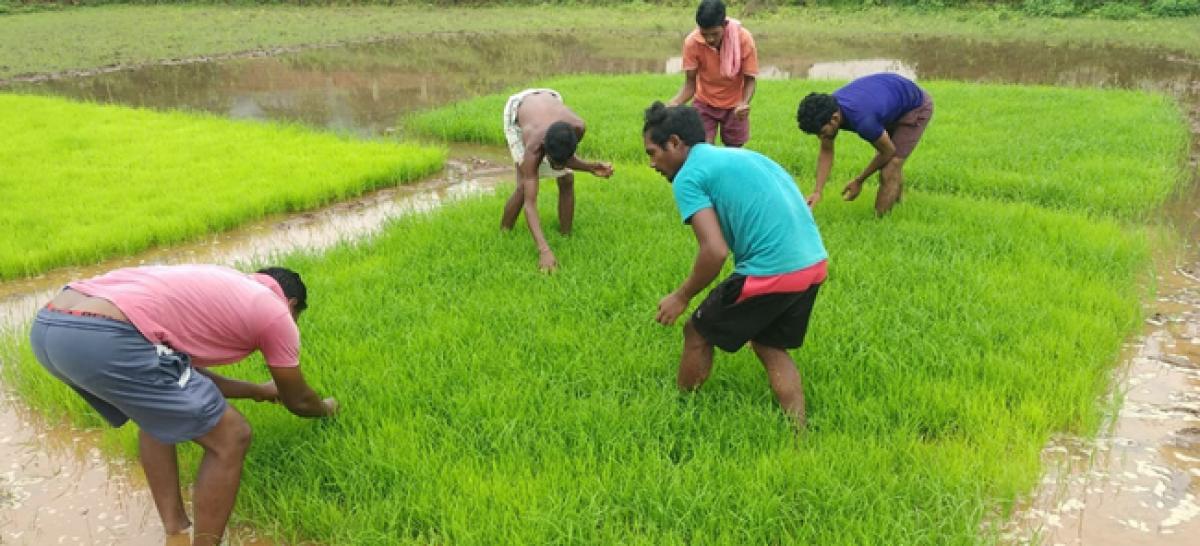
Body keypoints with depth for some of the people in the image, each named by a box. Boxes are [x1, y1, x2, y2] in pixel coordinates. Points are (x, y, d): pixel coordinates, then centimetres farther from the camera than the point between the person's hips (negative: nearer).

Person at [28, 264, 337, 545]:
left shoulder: (220, 287, 33)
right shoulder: (276, 312, 13)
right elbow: (298, 401, 26)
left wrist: (257, 391, 56)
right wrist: (325, 409, 48)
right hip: (107, 338, -9)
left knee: (157, 413, 34)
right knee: (229, 438, 6)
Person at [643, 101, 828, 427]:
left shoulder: (689, 176, -5)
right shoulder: (740, 155, 21)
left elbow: (715, 251, -17)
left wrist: (681, 297, -2)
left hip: (772, 272, -8)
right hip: (815, 264, 8)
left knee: (698, 334, 14)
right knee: (770, 346, 25)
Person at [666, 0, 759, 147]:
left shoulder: (744, 39, -25)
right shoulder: (692, 42, -24)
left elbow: (749, 80, -17)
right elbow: (690, 83, -15)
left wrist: (744, 103, -37)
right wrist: (674, 102, -36)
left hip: (734, 105, 1)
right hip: (704, 104, 0)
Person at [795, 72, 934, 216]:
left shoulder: (861, 120, -42)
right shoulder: (827, 109, -21)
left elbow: (888, 151, -23)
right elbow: (826, 152, -7)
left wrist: (859, 181, -11)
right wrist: (817, 192, -16)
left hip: (916, 108, -8)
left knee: (889, 172, -15)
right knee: (893, 166, 22)